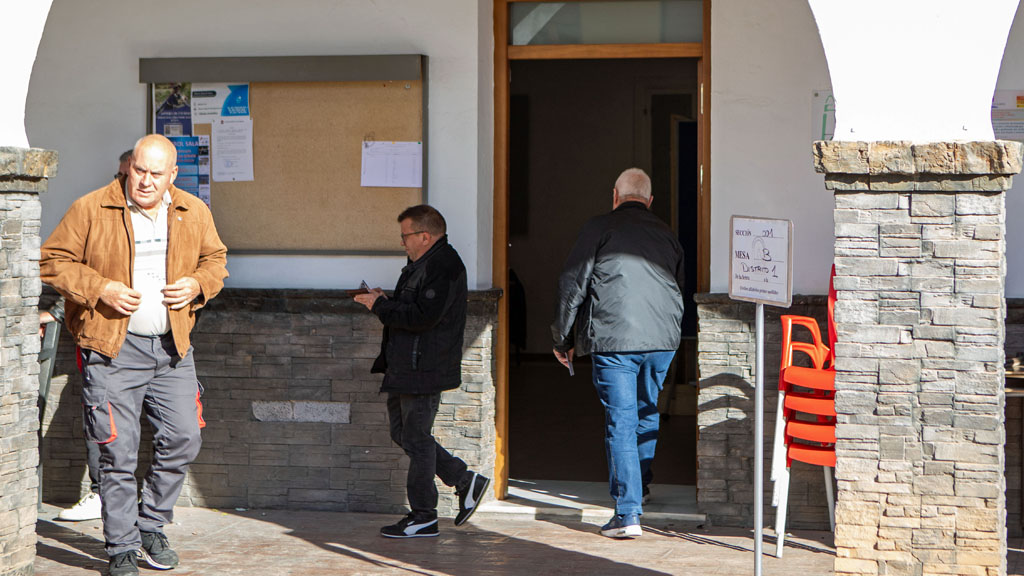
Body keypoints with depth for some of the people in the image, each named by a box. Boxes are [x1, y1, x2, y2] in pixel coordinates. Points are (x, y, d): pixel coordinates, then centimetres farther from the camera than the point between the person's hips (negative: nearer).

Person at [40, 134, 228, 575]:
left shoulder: (194, 213, 7)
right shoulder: (90, 210, -5)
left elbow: (215, 258, 20)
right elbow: (53, 261, -1)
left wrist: (198, 285, -1)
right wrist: (100, 289, -14)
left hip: (173, 346, 4)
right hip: (112, 349, -4)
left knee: (182, 439, 3)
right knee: (118, 451, -4)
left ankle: (151, 526, 24)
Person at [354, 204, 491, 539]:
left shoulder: (443, 266, -16)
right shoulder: (422, 264, 18)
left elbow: (424, 316, -25)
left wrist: (380, 306, -17)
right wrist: (384, 302, 8)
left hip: (424, 370, -11)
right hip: (406, 368, 11)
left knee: (416, 438, -4)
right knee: (402, 432, 14)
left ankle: (424, 516, 6)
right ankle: (465, 482, 20)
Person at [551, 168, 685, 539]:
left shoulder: (600, 227, 2)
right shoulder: (665, 234, 16)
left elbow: (572, 284, -1)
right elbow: (681, 288, 23)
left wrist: (562, 338, 8)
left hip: (614, 340, -4)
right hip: (663, 340, 4)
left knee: (620, 422, -3)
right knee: (647, 415, 21)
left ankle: (628, 514, -6)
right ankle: (639, 489, 36)